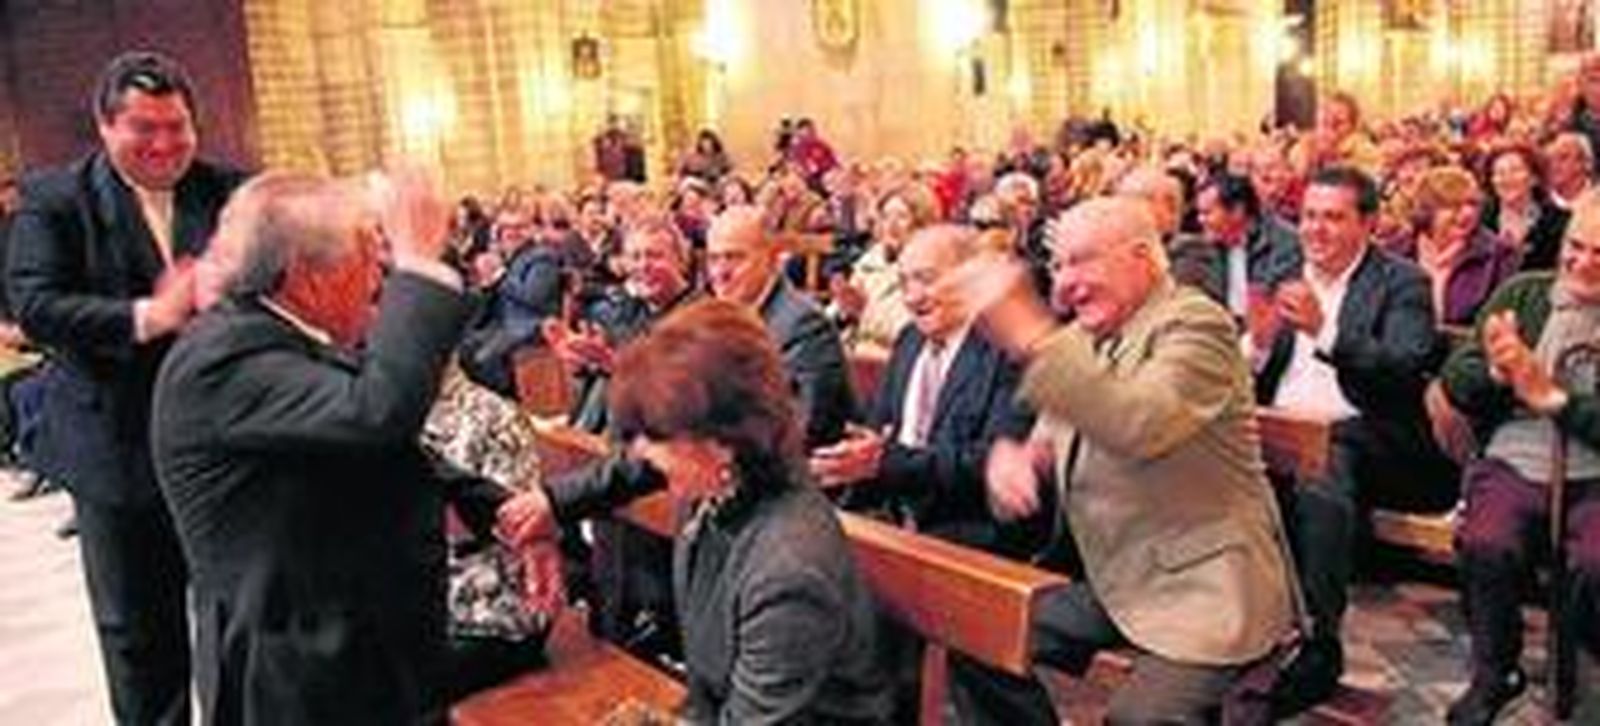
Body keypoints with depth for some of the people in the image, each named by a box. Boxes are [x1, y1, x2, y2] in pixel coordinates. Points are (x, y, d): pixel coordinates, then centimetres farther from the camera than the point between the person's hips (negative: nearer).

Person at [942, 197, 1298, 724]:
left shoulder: (1196, 324, -13)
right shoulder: (1080, 339, 11)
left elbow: (1141, 427, -32)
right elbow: (1049, 440, 15)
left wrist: (1030, 336, -35)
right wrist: (1010, 458, -10)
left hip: (1202, 586, -8)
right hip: (1112, 578, 8)